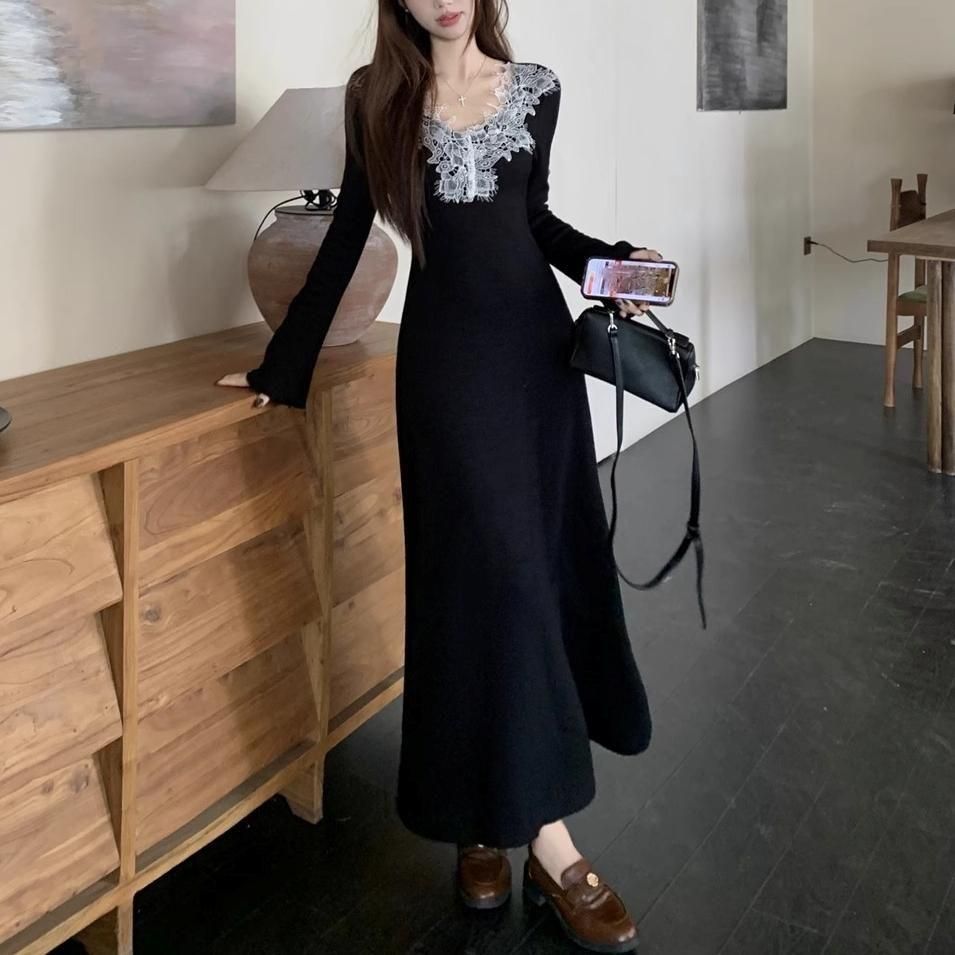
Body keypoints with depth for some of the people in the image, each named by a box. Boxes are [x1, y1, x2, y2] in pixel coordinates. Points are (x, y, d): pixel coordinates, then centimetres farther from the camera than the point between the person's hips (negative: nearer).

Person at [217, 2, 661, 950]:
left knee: (552, 548, 5)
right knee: (493, 564, -8)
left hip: (537, 339, 4)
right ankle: (546, 835, -2)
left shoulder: (534, 87, 8)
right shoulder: (377, 95, 3)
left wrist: (610, 259, -1)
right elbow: (347, 232, 6)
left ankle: (494, 809, 22)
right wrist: (286, 362, 6)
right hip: (445, 348, -3)